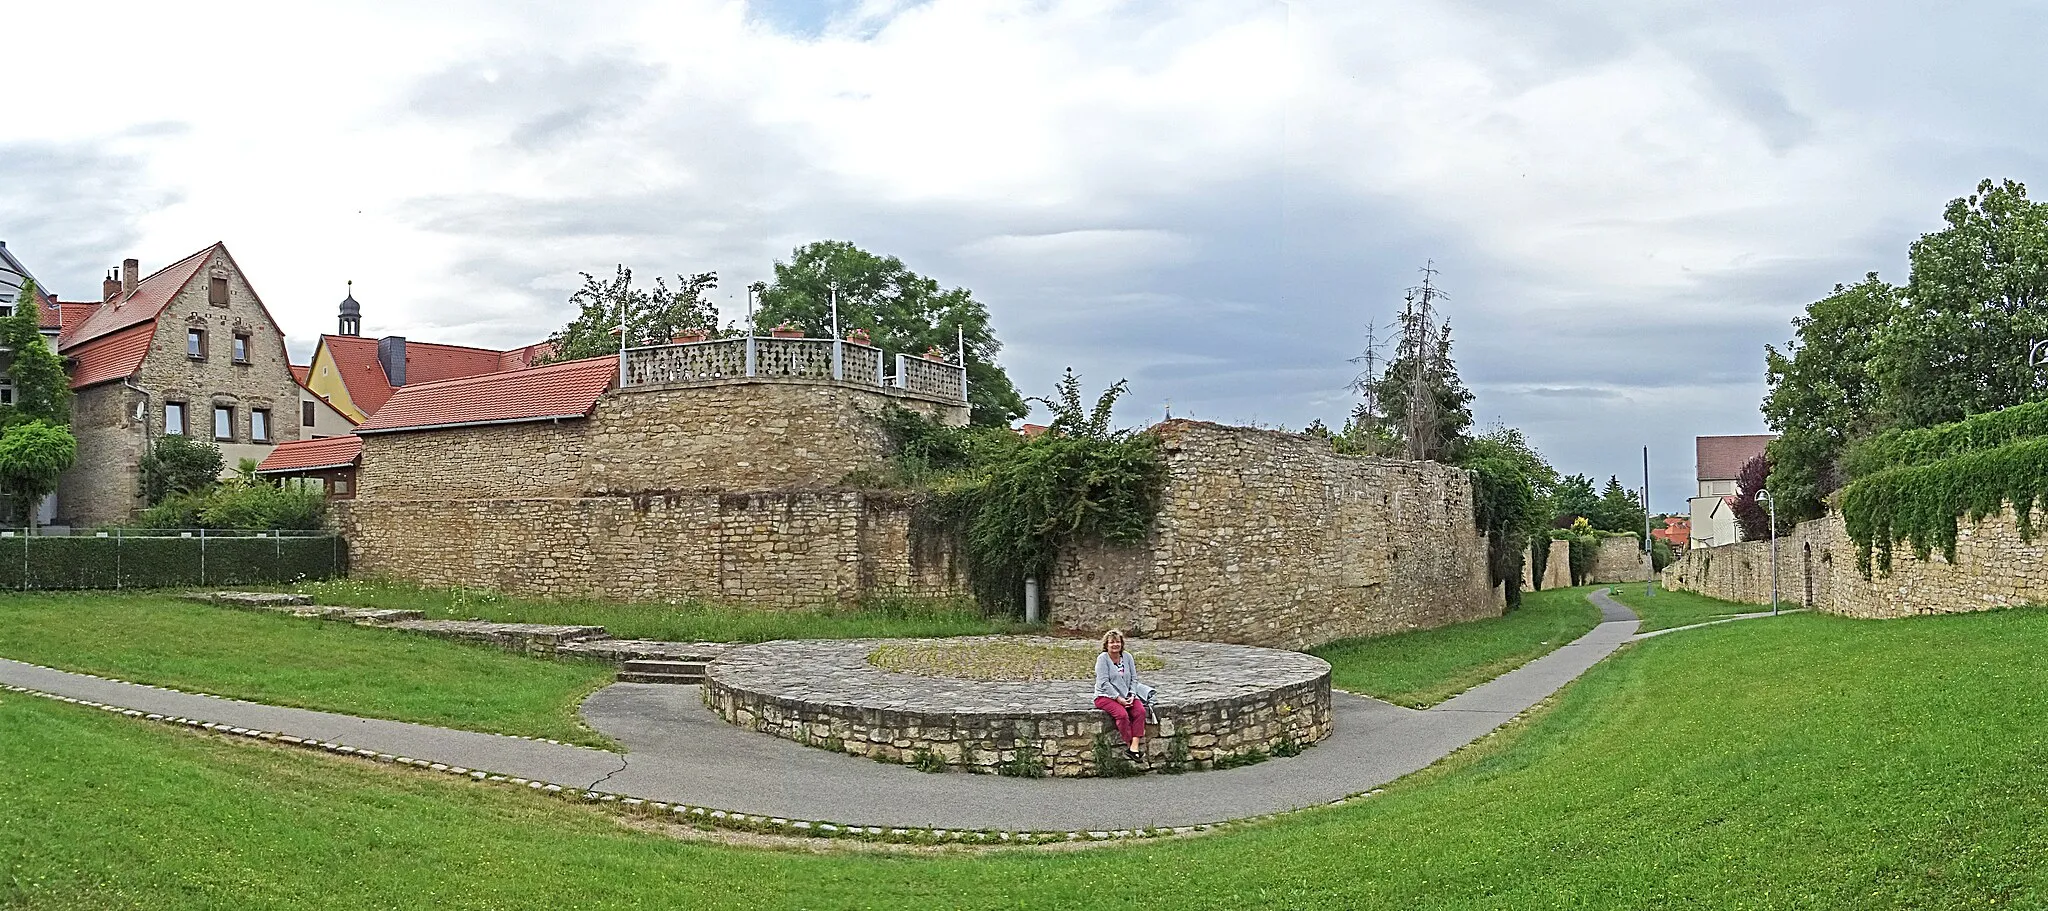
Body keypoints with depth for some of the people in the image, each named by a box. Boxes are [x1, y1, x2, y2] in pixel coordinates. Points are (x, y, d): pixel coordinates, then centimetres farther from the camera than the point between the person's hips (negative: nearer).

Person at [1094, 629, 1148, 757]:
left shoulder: (1127, 657, 8)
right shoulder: (1102, 659, -7)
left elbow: (1134, 679, 9)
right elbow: (1104, 683, -14)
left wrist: (1131, 695, -8)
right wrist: (1119, 699, -20)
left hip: (1126, 695, 5)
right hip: (1106, 697, -5)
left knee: (1140, 710, -22)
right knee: (1122, 714, -31)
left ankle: (1135, 745, -27)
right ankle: (1129, 744, -20)